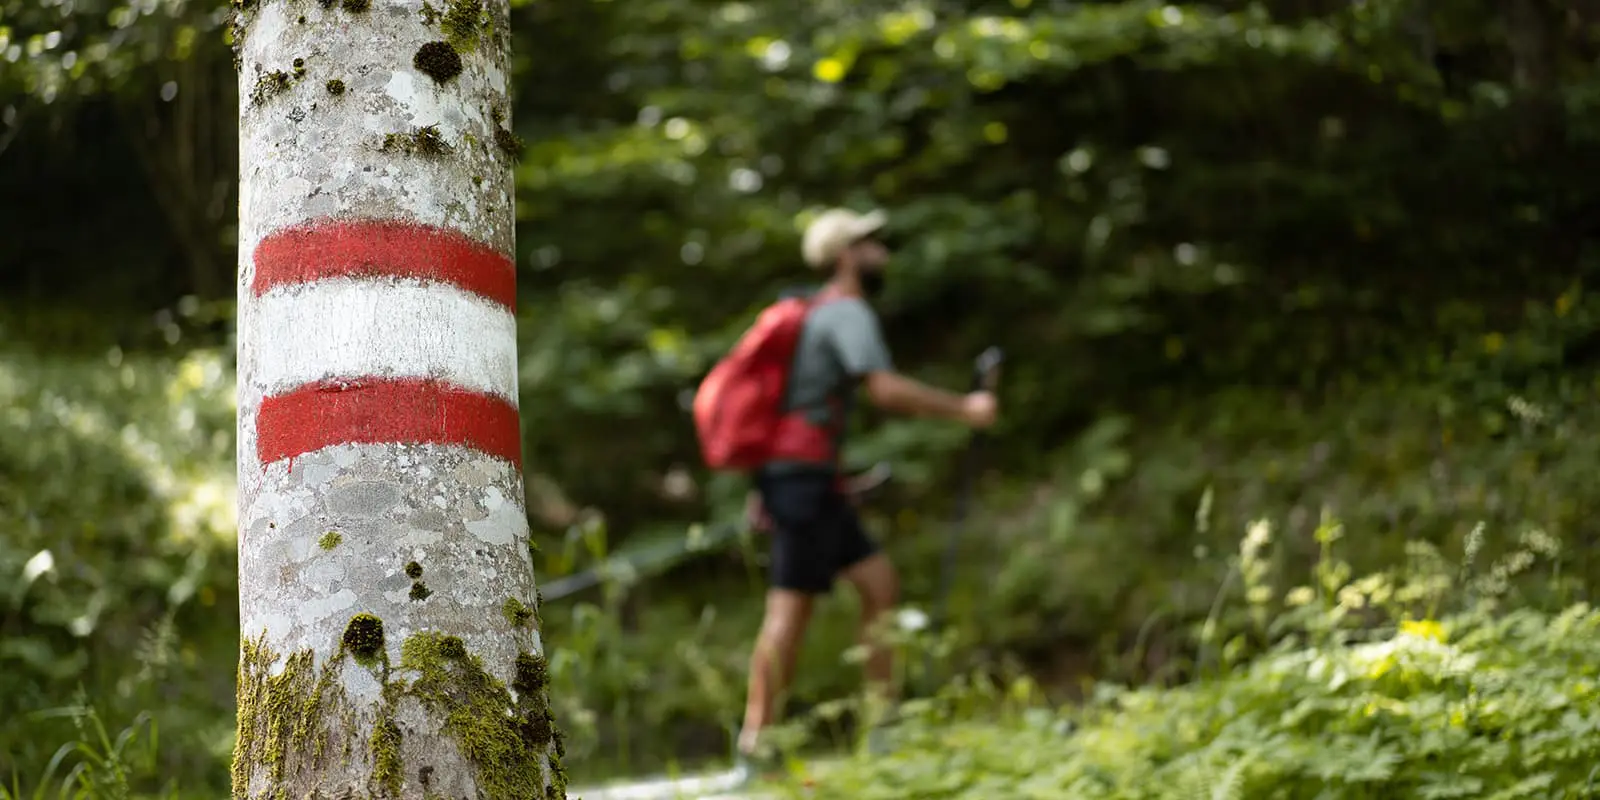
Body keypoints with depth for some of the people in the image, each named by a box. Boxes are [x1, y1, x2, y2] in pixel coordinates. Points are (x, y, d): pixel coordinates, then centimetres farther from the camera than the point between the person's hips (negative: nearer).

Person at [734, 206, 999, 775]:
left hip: (791, 477, 10)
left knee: (880, 583, 7)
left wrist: (764, 487, 26)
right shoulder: (848, 312, -9)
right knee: (790, 609, -9)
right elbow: (885, 389, -23)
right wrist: (962, 408, -15)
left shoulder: (818, 314, 21)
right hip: (805, 477, -10)